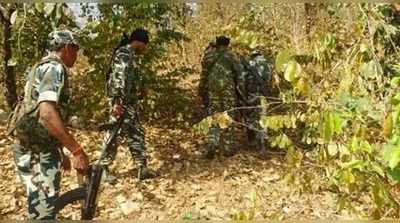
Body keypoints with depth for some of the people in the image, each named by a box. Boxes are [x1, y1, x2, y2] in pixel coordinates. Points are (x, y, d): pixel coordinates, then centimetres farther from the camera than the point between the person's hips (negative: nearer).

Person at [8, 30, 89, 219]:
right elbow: (47, 114, -29)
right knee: (44, 213, -5)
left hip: (40, 150, 11)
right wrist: (77, 151, -29)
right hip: (36, 153, -11)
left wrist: (60, 153, 28)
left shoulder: (44, 67, 20)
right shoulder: (54, 68, -13)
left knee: (47, 206, 22)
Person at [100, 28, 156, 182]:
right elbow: (118, 78, -24)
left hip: (130, 102, 10)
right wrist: (117, 102, -30)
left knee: (136, 134, 12)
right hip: (122, 102, -10)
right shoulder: (124, 53, -14)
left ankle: (142, 168, 18)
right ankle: (103, 169, 9)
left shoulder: (131, 55, 17)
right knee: (115, 134, -3)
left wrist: (140, 90, 30)